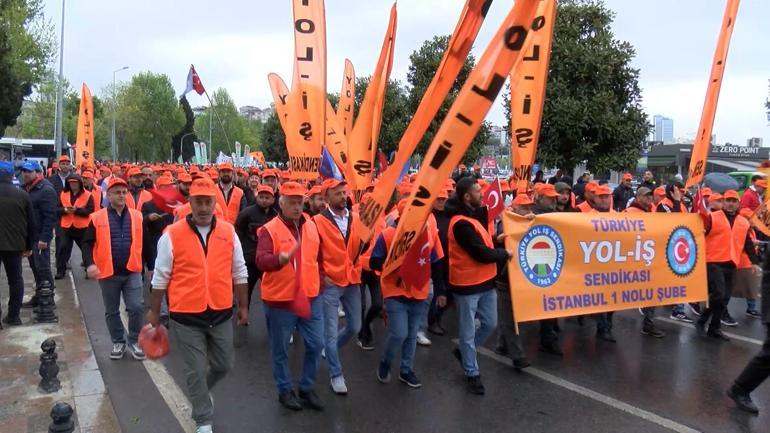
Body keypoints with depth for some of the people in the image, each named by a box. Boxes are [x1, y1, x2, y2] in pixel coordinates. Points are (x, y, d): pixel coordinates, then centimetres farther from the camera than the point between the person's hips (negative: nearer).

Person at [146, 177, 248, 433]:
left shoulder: (228, 232, -1)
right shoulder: (172, 234, -9)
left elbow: (239, 273, 7)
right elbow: (161, 277, -1)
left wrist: (243, 306, 10)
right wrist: (154, 311, 4)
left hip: (221, 314, 3)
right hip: (186, 316, -3)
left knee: (224, 365, 15)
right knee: (196, 371, 7)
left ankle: (200, 392, 47)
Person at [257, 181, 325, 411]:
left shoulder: (312, 226, 4)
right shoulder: (269, 230, -12)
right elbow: (261, 261, -27)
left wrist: (319, 280, 14)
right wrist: (282, 258, -46)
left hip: (311, 297, 5)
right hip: (280, 299, -4)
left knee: (316, 344, 8)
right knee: (281, 349, 10)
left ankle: (307, 388, 27)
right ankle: (285, 391, 29)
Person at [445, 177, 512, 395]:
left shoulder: (474, 214, 10)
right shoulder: (461, 223, -22)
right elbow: (481, 253, -22)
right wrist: (505, 254, -8)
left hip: (485, 282, 9)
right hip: (467, 285, -9)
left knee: (490, 324, 18)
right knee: (468, 331, 5)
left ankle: (464, 351, 38)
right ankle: (472, 373, 19)